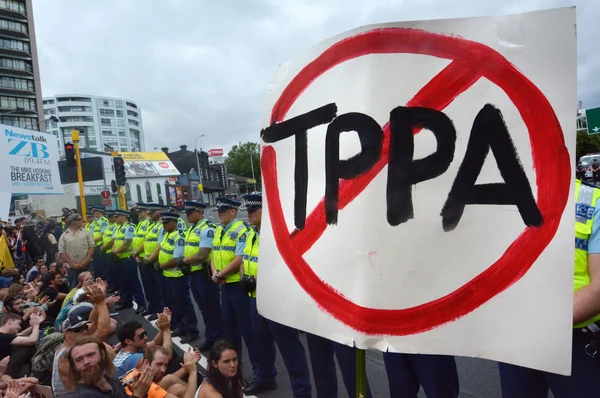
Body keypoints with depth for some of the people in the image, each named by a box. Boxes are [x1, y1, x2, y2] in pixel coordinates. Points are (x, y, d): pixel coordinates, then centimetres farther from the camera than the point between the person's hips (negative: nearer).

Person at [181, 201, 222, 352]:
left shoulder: (207, 229, -17)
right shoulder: (191, 229, 12)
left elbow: (202, 256, -23)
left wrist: (183, 261, -12)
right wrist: (185, 263, -2)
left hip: (205, 274, -9)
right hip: (193, 274, 9)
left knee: (212, 308, 4)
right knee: (203, 308, 19)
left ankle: (218, 340, 18)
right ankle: (210, 338, 33)